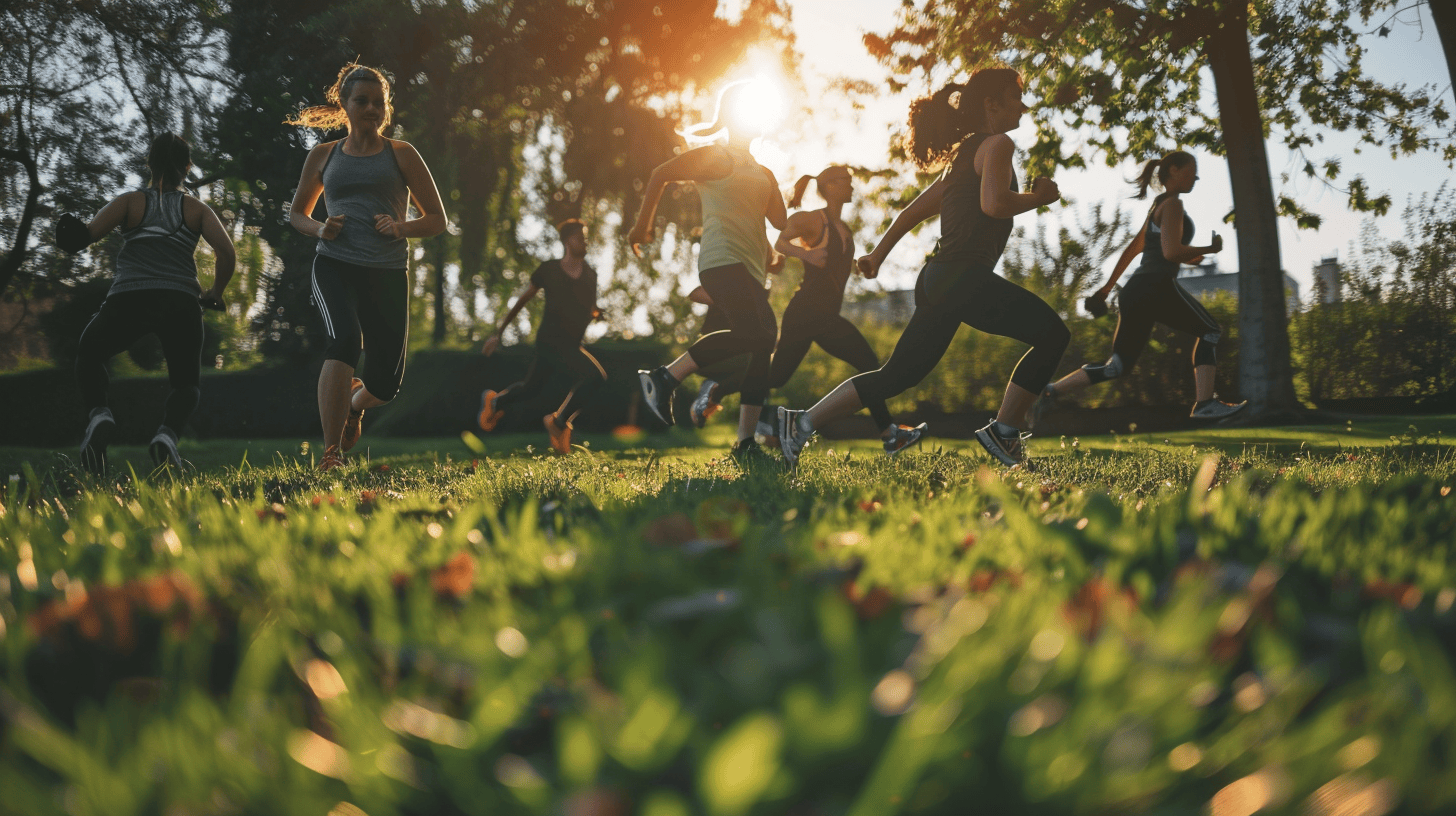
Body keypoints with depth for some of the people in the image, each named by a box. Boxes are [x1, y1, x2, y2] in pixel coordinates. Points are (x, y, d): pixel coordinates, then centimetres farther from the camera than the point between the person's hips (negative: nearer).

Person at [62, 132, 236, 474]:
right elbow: (227, 254, 4)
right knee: (186, 384, 19)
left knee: (89, 355, 27)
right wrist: (214, 293, 19)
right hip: (181, 303, 0)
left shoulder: (130, 202, 14)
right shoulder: (197, 210, 17)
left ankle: (98, 413, -2)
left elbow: (86, 235, -1)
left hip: (128, 299, 0)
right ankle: (167, 432, -14)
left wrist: (68, 231, 20)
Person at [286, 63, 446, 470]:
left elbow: (437, 219, 9)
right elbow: (297, 213, 24)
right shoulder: (323, 156, 13)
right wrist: (319, 228, 1)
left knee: (385, 382, 0)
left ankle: (354, 404, 39)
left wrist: (402, 227, -12)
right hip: (335, 266, -1)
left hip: (388, 273, 1)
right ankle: (330, 453, -27)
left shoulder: (401, 155, 9)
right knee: (345, 338, -30)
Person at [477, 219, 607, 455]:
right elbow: (523, 300, 3)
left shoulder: (589, 274, 6)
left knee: (531, 388, 20)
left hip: (571, 343, 6)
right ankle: (559, 421, -6)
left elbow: (591, 309, 19)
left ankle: (494, 401, 47)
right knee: (595, 375, -23)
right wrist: (499, 332, 7)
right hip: (550, 340, -6)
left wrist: (594, 314, -6)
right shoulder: (549, 270, -7)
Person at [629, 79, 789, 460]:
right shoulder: (715, 158, 5)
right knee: (752, 333, -26)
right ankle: (665, 376, -19)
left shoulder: (764, 175, 27)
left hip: (751, 270, 8)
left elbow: (782, 223, 24)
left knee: (765, 344, -2)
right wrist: (643, 225, 3)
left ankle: (745, 443, -3)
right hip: (722, 260, -8)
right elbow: (660, 175, 3)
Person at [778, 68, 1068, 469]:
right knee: (1053, 334, -6)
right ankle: (1003, 432, -6)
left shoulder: (963, 155, 25)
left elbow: (913, 211, 29)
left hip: (937, 279, 10)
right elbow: (994, 203, -22)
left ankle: (802, 422, 7)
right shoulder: (996, 145, -3)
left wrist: (879, 253, 37)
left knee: (897, 376, 11)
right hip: (963, 275, -10)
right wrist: (1038, 197, -5)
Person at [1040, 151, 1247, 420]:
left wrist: (1108, 287, 33)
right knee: (1210, 331, 6)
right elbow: (1171, 251, -15)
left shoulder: (1157, 206, 26)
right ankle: (1205, 403, -2)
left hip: (1134, 289, 9)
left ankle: (1050, 391, -6)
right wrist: (1210, 249, -3)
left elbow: (1133, 249, 30)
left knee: (1119, 365, 6)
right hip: (1158, 286, -9)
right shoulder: (1172, 204, -3)